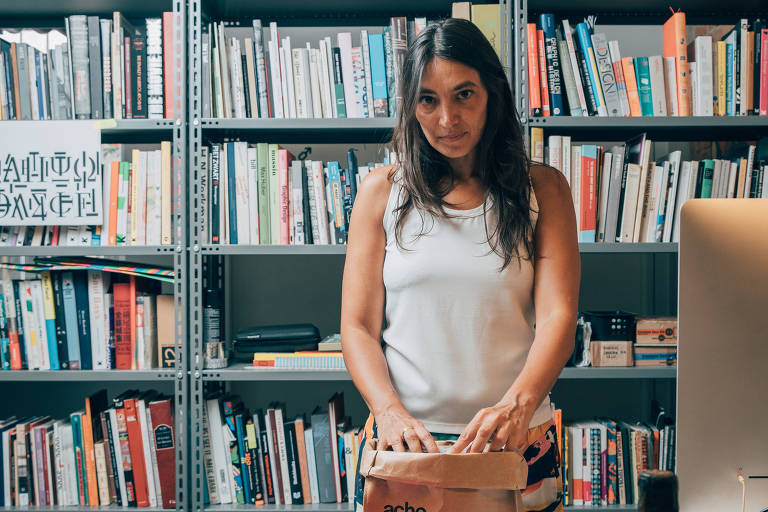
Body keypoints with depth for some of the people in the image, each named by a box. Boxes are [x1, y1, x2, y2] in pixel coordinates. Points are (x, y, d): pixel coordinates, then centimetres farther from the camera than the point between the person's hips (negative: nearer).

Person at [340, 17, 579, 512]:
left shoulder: (543, 189, 2)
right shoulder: (383, 190, 2)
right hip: (404, 437, 0)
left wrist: (517, 404, -25)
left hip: (516, 440, 0)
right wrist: (391, 412, -18)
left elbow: (558, 316, -8)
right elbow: (358, 327, -2)